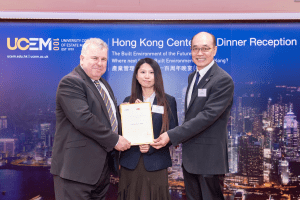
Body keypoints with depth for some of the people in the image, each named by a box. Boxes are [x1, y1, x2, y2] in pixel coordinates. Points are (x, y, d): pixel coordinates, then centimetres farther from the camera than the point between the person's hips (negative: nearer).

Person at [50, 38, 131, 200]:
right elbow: (83, 119, -23)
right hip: (76, 168, -8)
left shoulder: (103, 84, 19)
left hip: (102, 167, 9)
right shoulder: (70, 82, -12)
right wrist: (114, 140, -16)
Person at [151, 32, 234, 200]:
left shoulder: (223, 80, -16)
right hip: (189, 155, 8)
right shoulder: (192, 77, 12)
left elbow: (207, 115, -23)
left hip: (209, 156, -8)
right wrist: (180, 139, 7)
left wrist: (172, 136, -24)